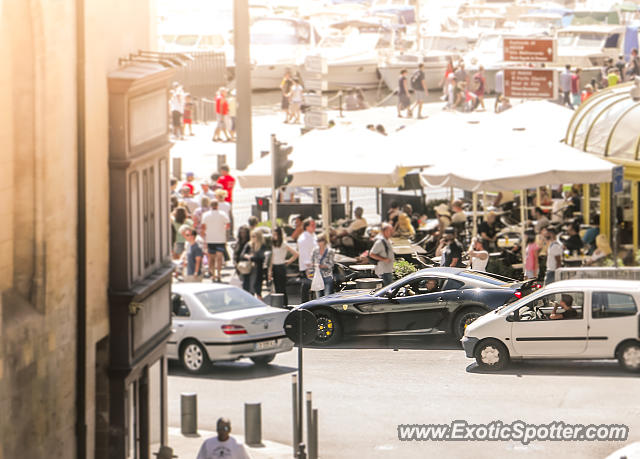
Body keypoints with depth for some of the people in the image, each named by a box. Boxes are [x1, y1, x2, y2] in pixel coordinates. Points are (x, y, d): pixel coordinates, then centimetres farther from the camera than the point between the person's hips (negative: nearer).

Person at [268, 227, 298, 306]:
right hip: (274, 267, 7)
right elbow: (272, 258, 14)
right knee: (277, 288, 8)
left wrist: (289, 261, -3)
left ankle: (285, 306, -1)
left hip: (281, 267, -7)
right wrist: (270, 271, 10)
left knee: (282, 289, -5)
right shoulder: (273, 244, 12)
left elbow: (296, 254, -11)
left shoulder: (284, 244, -9)